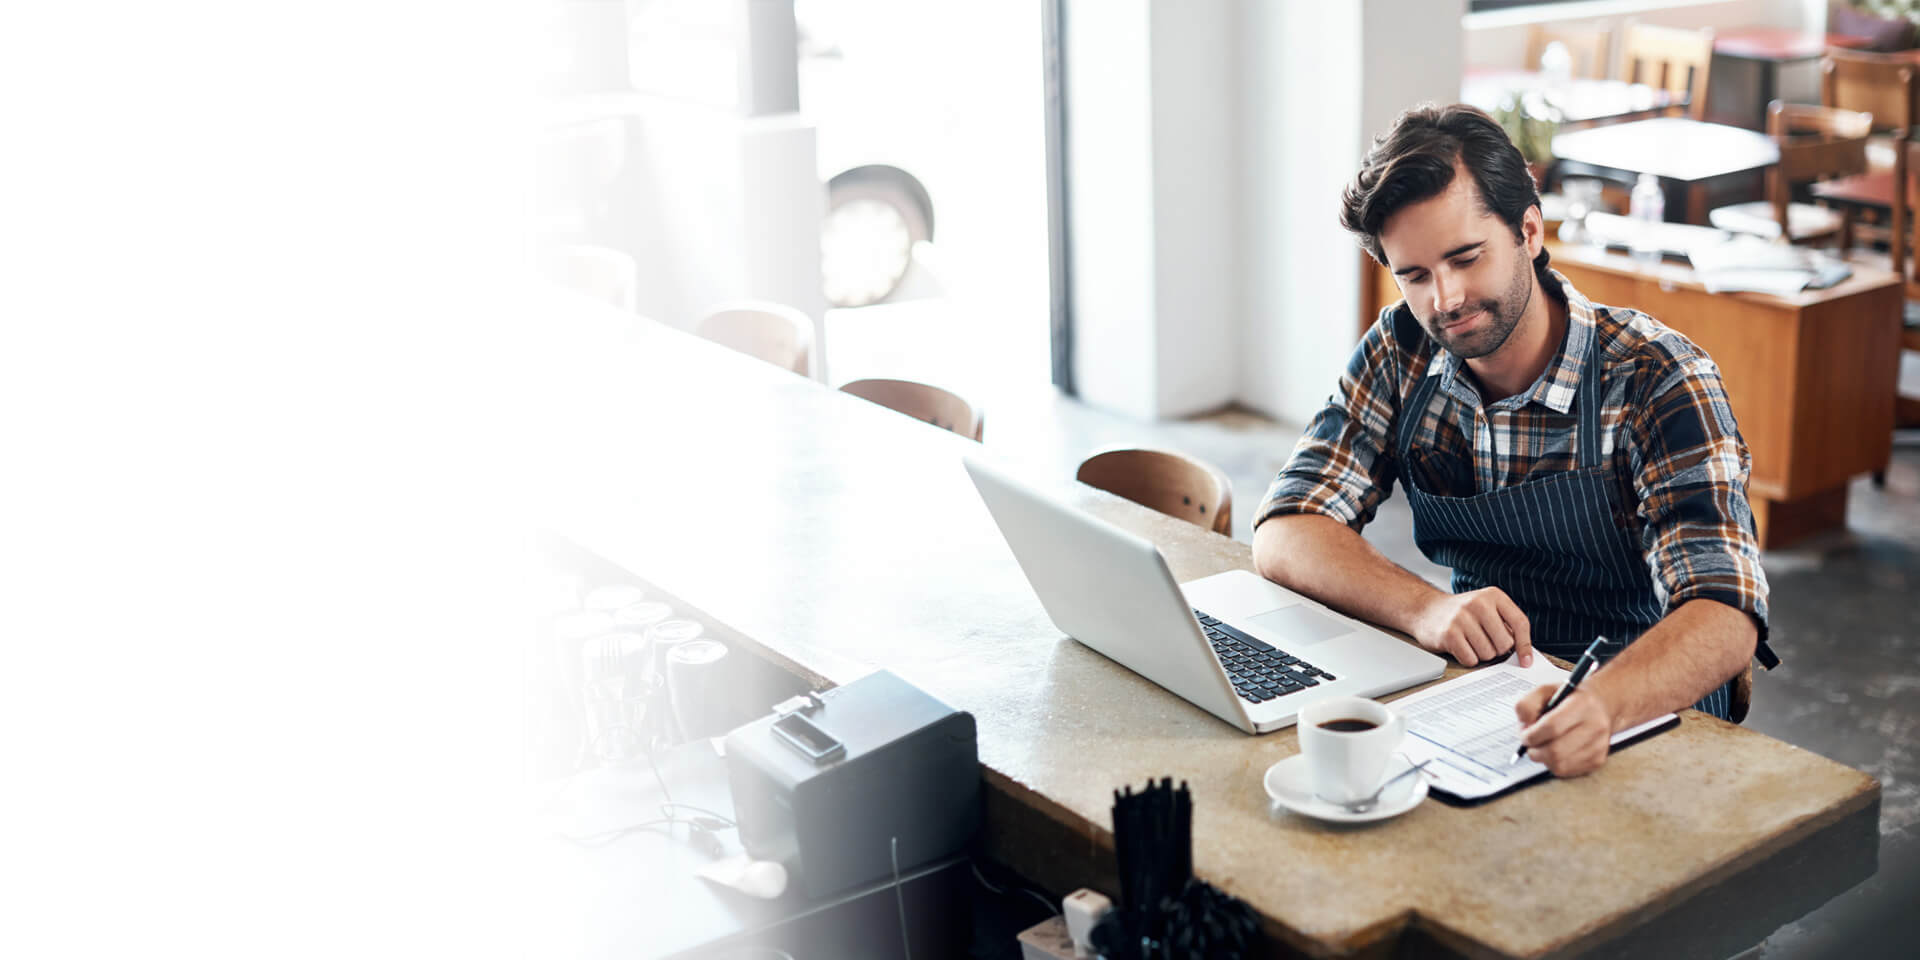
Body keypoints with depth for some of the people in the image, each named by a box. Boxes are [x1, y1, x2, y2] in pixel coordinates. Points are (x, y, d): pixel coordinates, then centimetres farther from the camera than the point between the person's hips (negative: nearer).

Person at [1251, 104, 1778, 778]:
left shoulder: (1656, 380, -16)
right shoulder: (1402, 351, -2)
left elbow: (1725, 614, -26)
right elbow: (1285, 532, -8)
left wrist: (1601, 704, -48)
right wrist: (1424, 608, -28)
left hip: (1645, 706, -4)